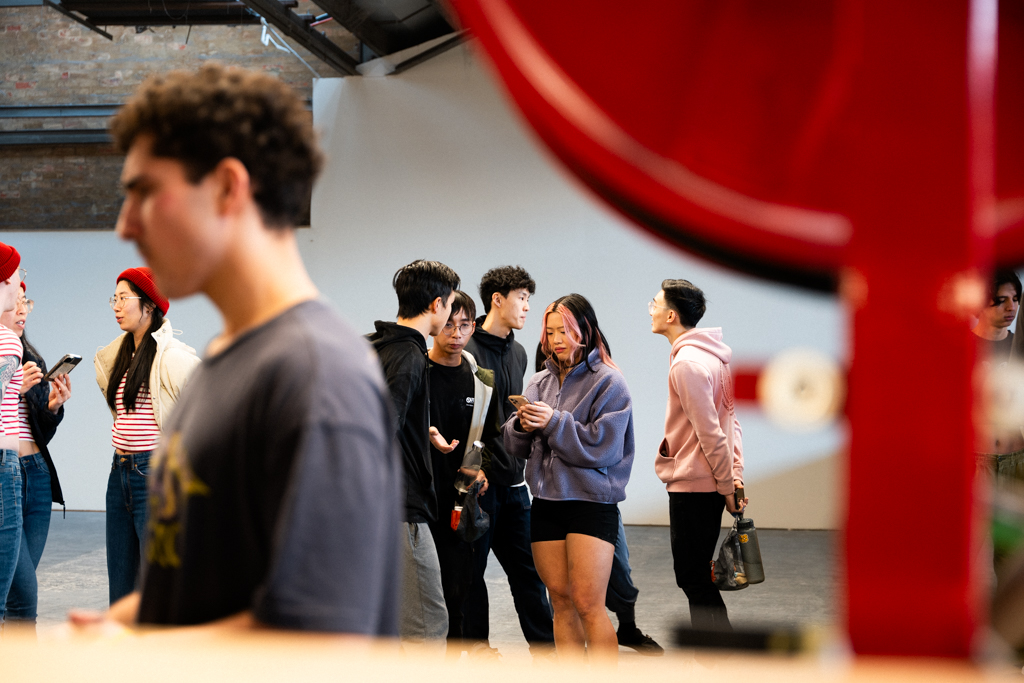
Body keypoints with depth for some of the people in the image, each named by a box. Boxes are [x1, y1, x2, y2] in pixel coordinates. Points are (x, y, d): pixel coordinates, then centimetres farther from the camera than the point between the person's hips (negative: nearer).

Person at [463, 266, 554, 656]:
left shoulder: (517, 352, 15)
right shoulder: (468, 351, -12)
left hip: (513, 481, 8)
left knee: (527, 566, 10)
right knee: (473, 566, 4)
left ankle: (545, 646, 15)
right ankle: (478, 644, 15)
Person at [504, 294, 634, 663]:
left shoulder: (608, 382, -5)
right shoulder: (540, 382, 12)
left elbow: (602, 447, -14)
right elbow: (516, 446, 12)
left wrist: (554, 422, -18)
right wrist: (522, 426, -9)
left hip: (592, 501, -6)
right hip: (546, 501, 6)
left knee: (588, 604, -9)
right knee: (561, 601, 9)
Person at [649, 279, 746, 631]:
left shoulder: (687, 363, -18)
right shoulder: (712, 356, 13)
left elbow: (710, 433, -19)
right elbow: (729, 421, 13)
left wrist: (726, 484, -13)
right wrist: (735, 477, 9)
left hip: (692, 487, -10)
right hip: (708, 484, 10)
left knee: (693, 578, -2)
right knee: (697, 576, 17)